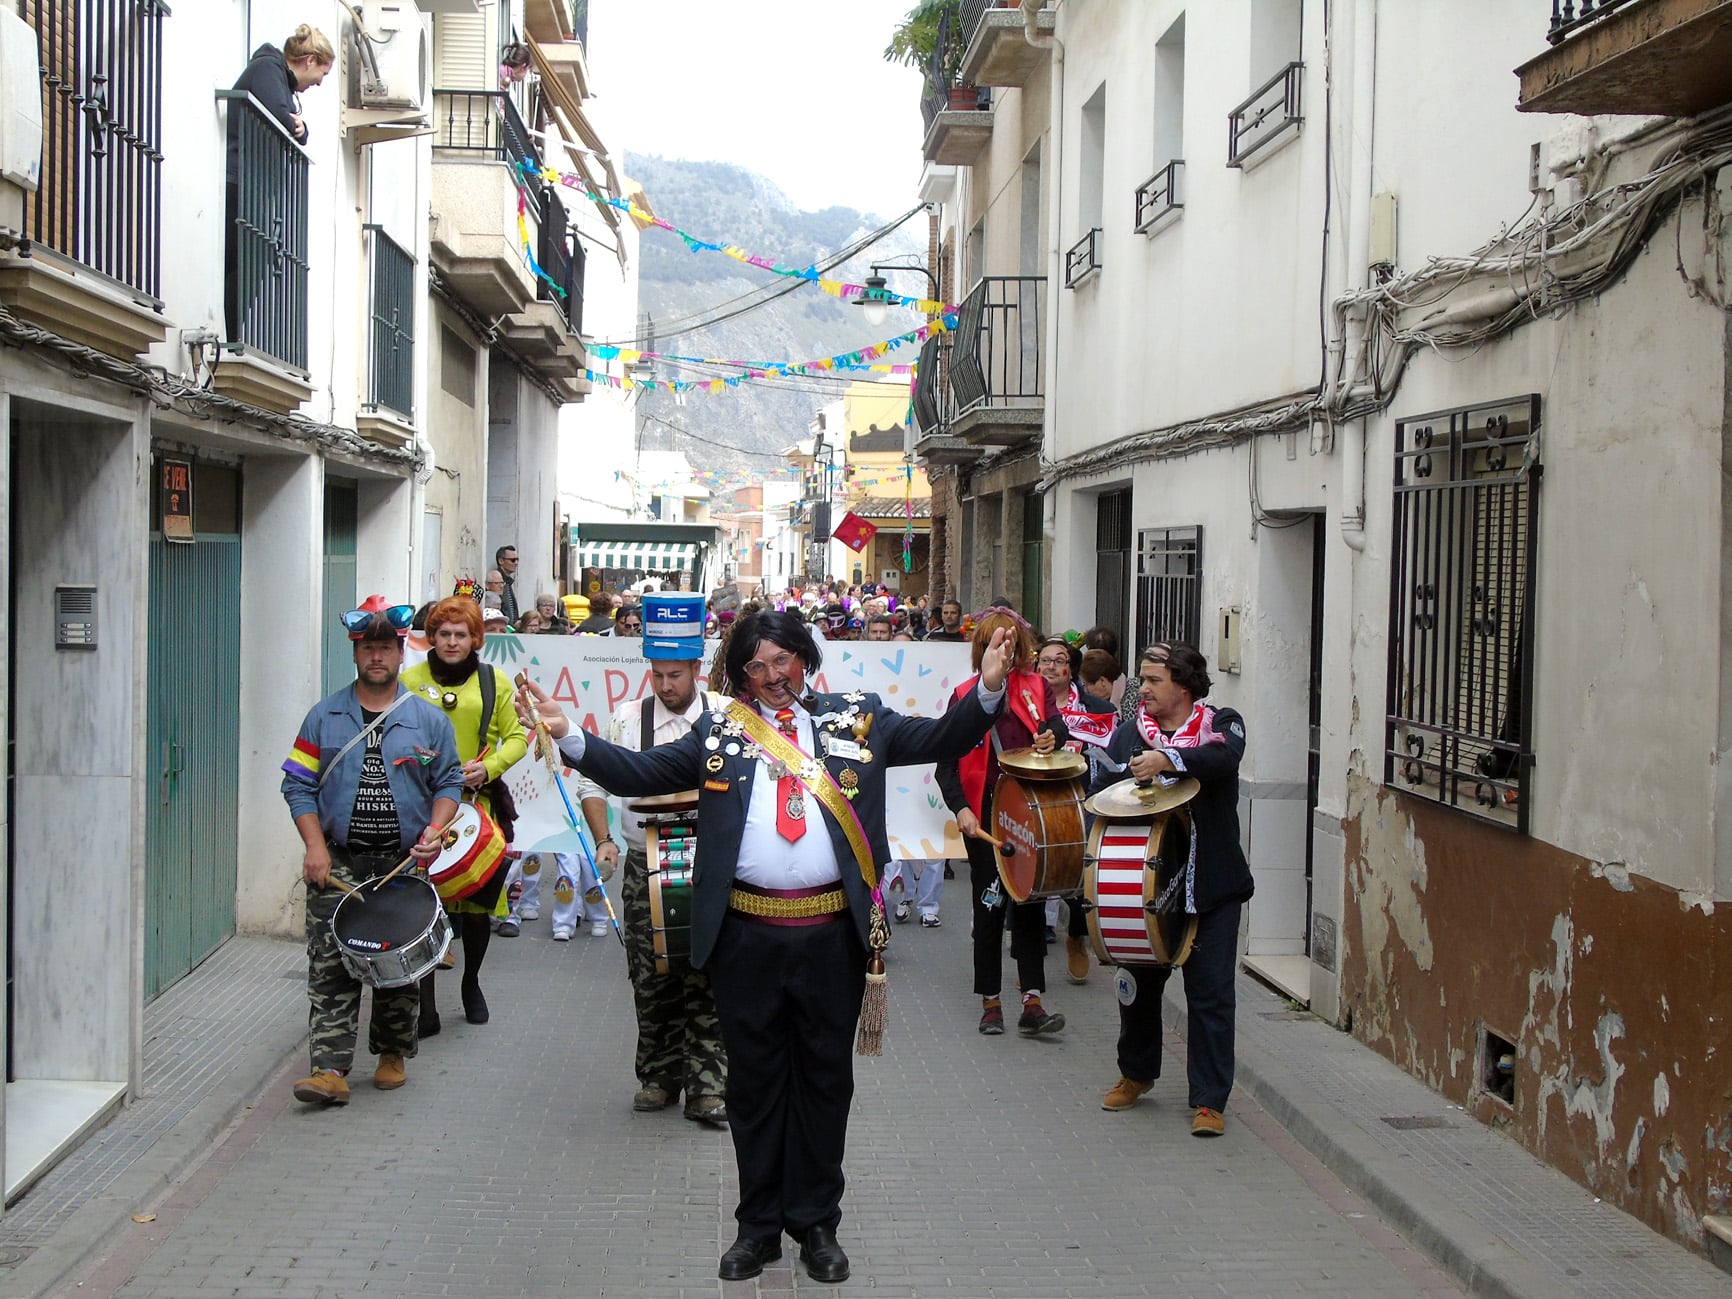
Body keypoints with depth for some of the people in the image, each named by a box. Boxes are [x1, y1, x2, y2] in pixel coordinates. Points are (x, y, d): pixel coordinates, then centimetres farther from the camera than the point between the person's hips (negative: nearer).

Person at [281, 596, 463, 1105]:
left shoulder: (428, 719, 7)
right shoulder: (325, 716, 6)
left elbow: (448, 782, 10)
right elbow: (298, 784, 4)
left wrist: (435, 829, -8)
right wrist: (314, 845, -8)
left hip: (404, 862, 1)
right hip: (337, 861, -1)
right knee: (330, 965, -9)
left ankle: (392, 1053, 25)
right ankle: (330, 1068, -10)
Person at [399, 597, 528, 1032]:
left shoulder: (495, 682, 8)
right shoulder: (410, 681, 6)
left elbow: (516, 738, 8)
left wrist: (487, 767, -9)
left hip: (478, 806, 1)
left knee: (478, 902, 8)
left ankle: (471, 984, 33)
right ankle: (425, 1007, 0)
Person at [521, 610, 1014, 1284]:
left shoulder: (858, 719, 6)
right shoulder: (719, 730, 7)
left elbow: (940, 739, 3)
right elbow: (641, 773, 4)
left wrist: (987, 690, -13)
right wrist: (569, 736, -7)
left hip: (831, 932, 0)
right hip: (746, 933, 1)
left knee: (824, 1077, 10)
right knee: (754, 1078, 11)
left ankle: (817, 1222, 25)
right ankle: (759, 1225, 24)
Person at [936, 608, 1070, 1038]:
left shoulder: (1037, 688, 8)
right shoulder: (965, 696, 3)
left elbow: (1056, 726, -7)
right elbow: (946, 763, 1)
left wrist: (1052, 737, -31)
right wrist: (960, 808, -13)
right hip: (984, 815, -1)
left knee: (1030, 902, 0)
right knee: (989, 905, 4)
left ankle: (1033, 1003, 2)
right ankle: (990, 1003, 13)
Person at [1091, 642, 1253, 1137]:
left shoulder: (1222, 723, -2)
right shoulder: (1128, 734, 7)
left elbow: (1225, 757, -24)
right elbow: (1103, 791, 0)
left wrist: (1168, 759, -39)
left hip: (1210, 887, -3)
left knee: (1211, 992, -2)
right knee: (1139, 981, 14)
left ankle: (1209, 1100, 8)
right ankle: (1136, 1072, 37)